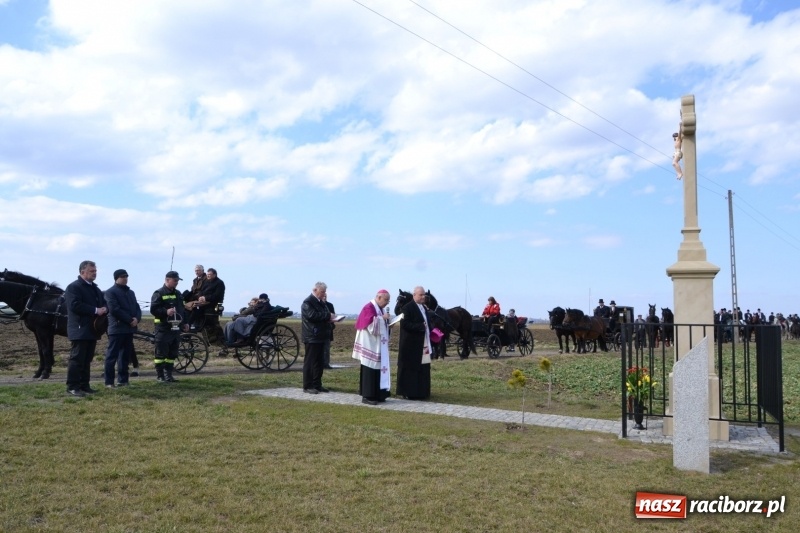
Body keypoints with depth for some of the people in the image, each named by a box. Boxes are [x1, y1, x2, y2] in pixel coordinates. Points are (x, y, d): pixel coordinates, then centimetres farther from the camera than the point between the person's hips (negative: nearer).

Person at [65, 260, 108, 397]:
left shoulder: (95, 289, 19)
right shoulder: (73, 287, -8)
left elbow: (104, 303, 19)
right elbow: (75, 305, -21)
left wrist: (104, 309, -6)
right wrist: (95, 310, -21)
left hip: (92, 329, 8)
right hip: (80, 330, -8)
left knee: (87, 359, 12)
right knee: (77, 359, -5)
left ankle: (84, 385, 18)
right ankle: (72, 387, 0)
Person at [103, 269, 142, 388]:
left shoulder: (131, 292, 20)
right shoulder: (110, 292, -4)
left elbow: (137, 307, 15)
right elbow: (114, 309, -14)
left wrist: (137, 319, -5)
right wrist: (130, 320, -16)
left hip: (129, 328, 7)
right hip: (117, 328, -7)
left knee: (125, 356, 9)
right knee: (112, 356, -4)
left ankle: (123, 380, 15)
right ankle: (109, 382, 0)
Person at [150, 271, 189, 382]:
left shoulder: (178, 294, 17)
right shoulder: (159, 294, -6)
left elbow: (182, 309, 26)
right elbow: (153, 309, -14)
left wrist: (185, 322, 19)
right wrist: (166, 312, -27)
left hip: (176, 328, 7)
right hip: (163, 328, -7)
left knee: (173, 353, 10)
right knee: (161, 352, -2)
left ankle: (168, 374, 19)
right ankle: (160, 375, 4)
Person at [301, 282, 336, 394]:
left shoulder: (321, 303, 19)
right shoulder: (307, 302, -10)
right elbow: (312, 315, -24)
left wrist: (331, 318, 4)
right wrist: (328, 315, -20)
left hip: (320, 336, 9)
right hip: (312, 337, -9)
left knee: (319, 362, 10)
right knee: (310, 362, -4)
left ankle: (317, 385, 16)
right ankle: (307, 386, 1)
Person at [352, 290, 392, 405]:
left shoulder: (382, 309, 14)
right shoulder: (369, 308, -14)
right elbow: (370, 324, -24)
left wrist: (388, 321, 1)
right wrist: (382, 318, -18)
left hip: (379, 345, 9)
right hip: (370, 345, -9)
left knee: (378, 368, 9)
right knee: (370, 370, -7)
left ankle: (377, 394, 14)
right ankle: (367, 396, -4)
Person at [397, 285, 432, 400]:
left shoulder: (423, 308, 16)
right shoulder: (407, 308, -11)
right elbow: (405, 324, -20)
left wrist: (429, 332, 5)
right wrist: (421, 326, -23)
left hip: (423, 345, 8)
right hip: (411, 345, -8)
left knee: (423, 370, 10)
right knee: (410, 369, -2)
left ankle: (421, 392, 17)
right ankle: (408, 393, 5)